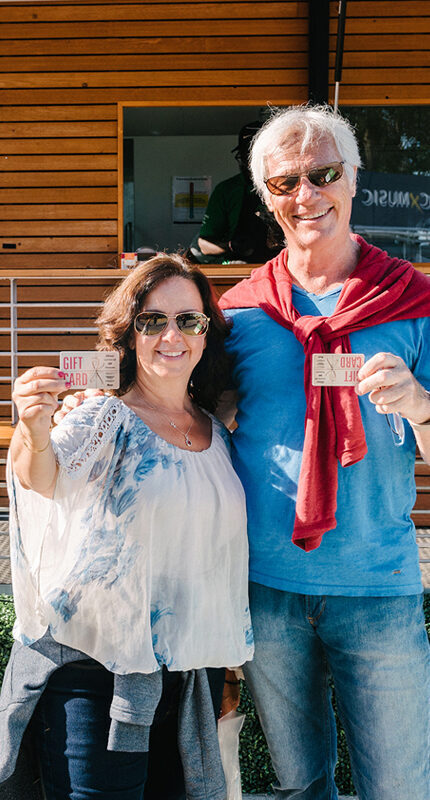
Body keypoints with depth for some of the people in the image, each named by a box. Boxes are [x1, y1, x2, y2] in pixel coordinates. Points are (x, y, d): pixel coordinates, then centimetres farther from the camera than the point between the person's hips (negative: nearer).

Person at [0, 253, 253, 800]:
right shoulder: (106, 420, -10)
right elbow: (44, 476, -31)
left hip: (193, 670, 5)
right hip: (94, 668, -5)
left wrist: (227, 662, 17)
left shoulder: (218, 434, 6)